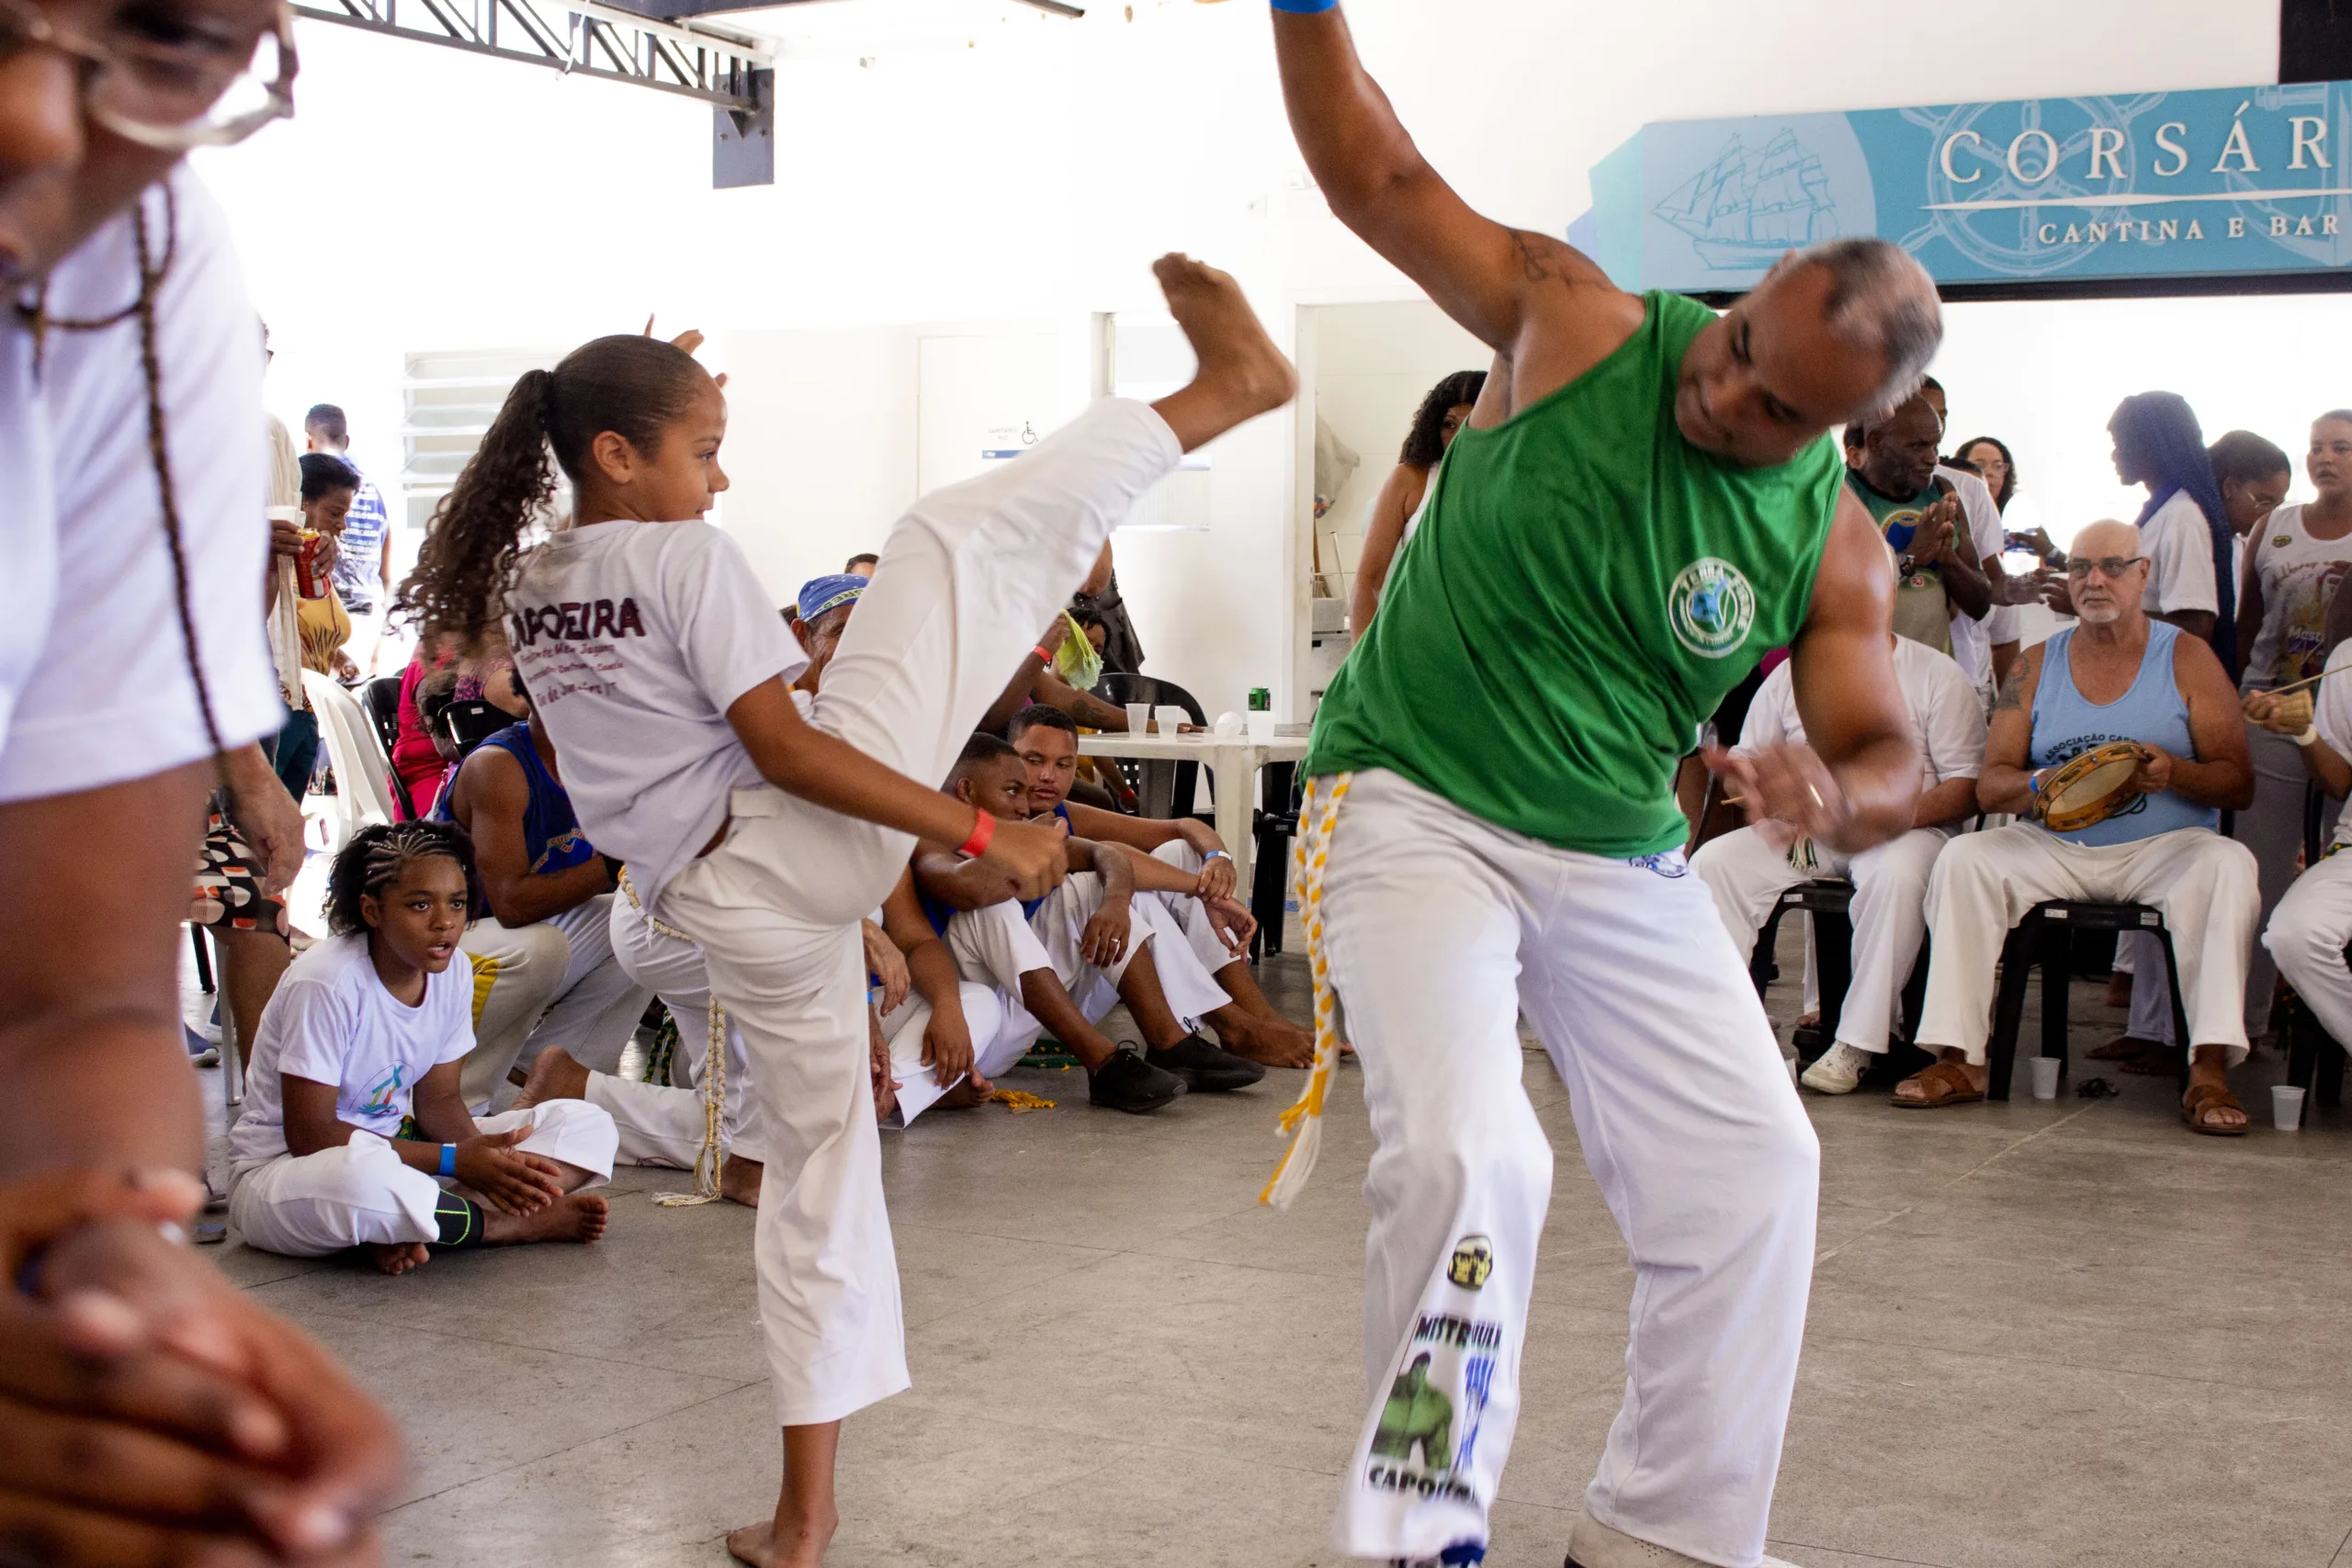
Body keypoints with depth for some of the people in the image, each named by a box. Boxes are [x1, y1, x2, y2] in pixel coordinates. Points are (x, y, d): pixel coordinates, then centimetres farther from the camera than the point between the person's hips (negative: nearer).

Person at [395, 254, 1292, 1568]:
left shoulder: (521, 587, 12)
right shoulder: (691, 560, -9)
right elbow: (787, 751, -16)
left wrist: (638, 384, 34)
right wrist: (982, 832, -15)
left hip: (723, 910, 7)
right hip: (808, 847, -7)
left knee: (819, 1167, 19)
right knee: (961, 537, -3)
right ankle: (1227, 386, 4)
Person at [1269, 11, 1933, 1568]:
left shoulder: (1836, 547, -5)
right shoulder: (1576, 323, -10)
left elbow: (1890, 759, -3)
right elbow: (1376, 177, -5)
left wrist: (1837, 794, -27)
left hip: (1623, 862, 4)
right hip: (1412, 810, -4)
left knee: (1753, 1165, 1)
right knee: (1468, 1152, -23)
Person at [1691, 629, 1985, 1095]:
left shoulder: (1937, 676, -1)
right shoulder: (1789, 676, 12)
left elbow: (1967, 789, -7)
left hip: (1906, 828, -4)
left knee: (1896, 874, -38)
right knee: (1712, 862, -19)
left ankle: (1858, 1043, -30)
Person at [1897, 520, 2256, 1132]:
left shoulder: (2187, 658, 3)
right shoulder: (2037, 664, 9)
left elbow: (2239, 784, -2)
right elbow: (1989, 783, 4)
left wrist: (2175, 774, -23)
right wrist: (2040, 784, -19)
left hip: (2162, 846, -2)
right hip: (2055, 847, 2)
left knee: (2228, 865, -32)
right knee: (1963, 858, -22)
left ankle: (2210, 1069, -36)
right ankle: (1959, 1059, -25)